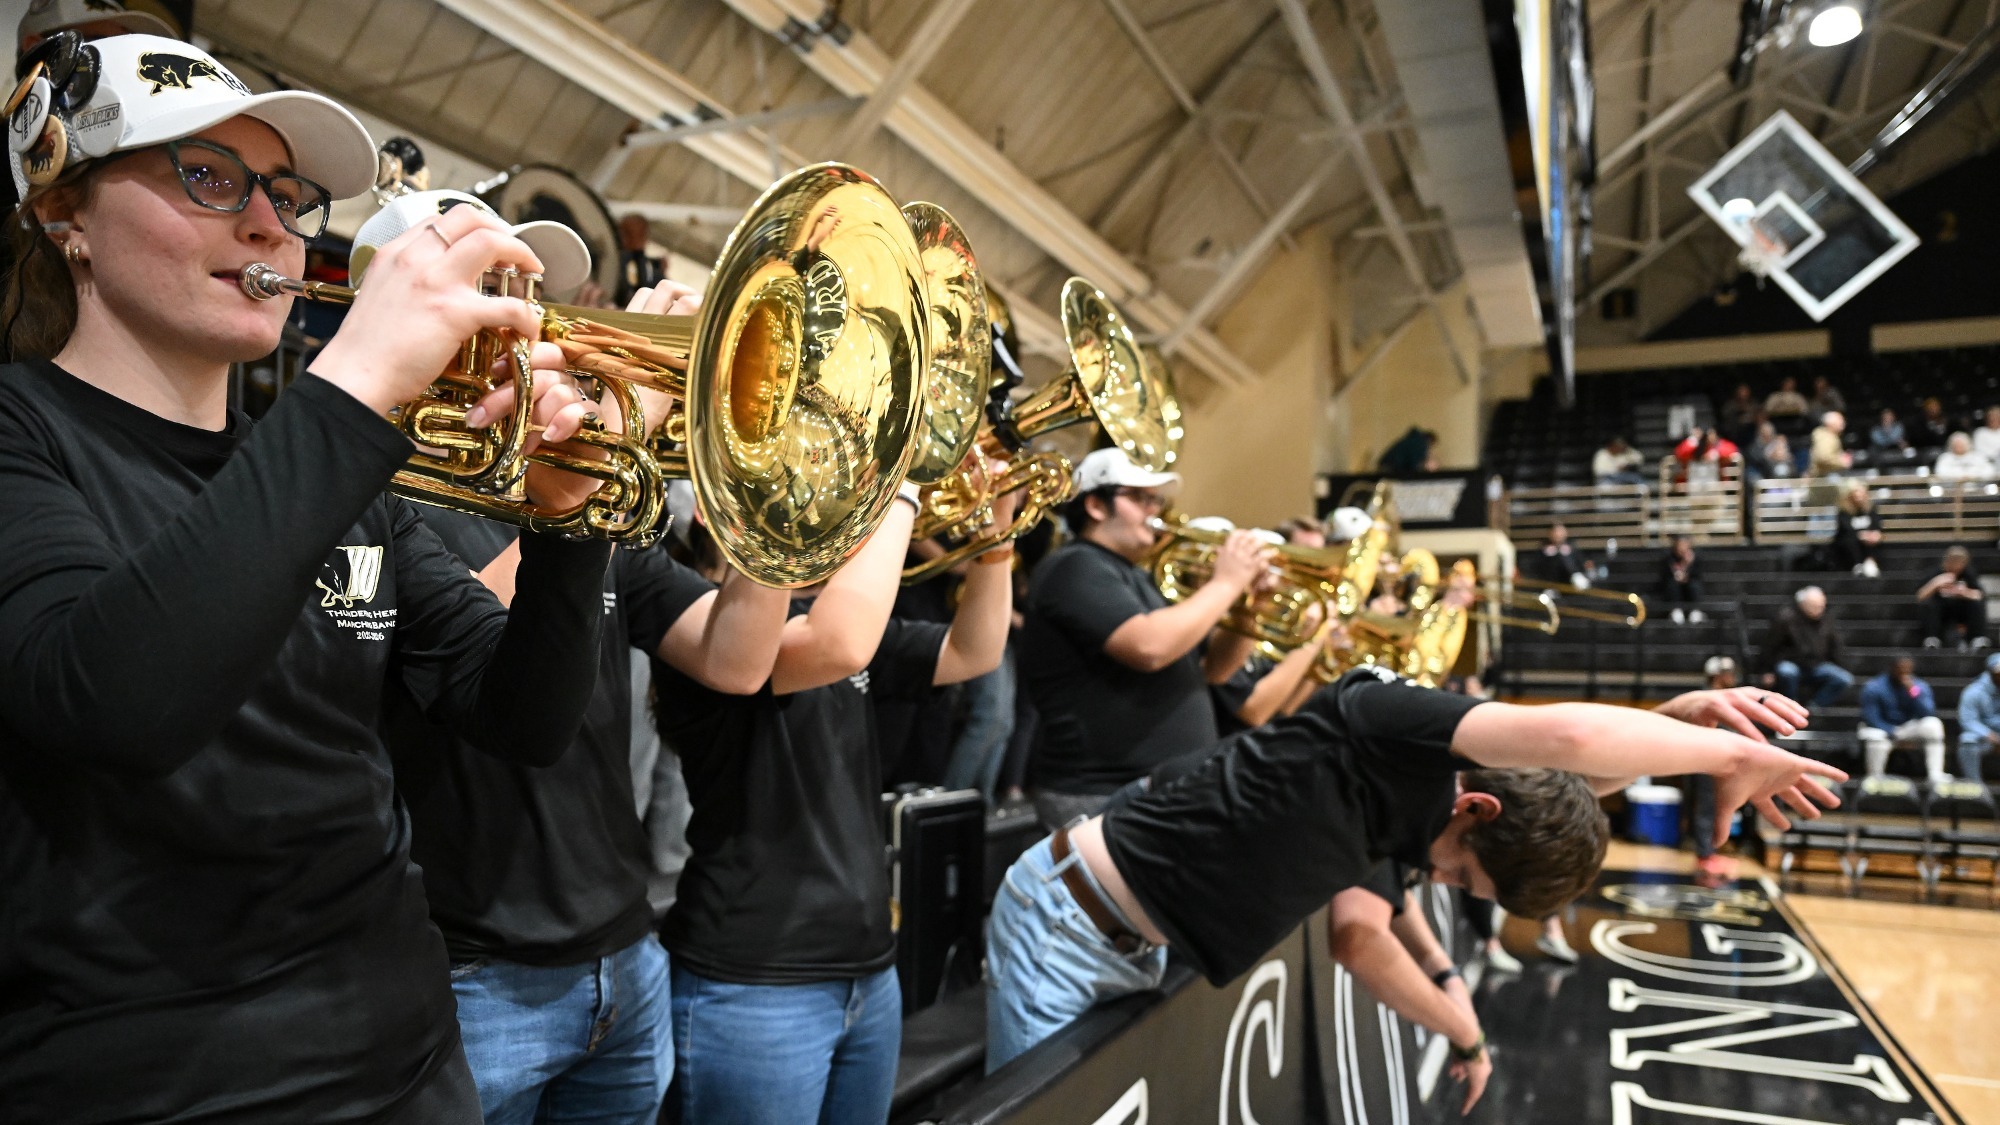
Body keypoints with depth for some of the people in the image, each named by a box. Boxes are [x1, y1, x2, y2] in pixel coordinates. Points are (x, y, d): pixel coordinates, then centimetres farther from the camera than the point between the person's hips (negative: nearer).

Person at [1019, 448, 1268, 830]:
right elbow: (1149, 647, -27)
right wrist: (1226, 583, -15)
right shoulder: (1075, 567, -11)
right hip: (1104, 800, -9)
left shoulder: (1138, 578, 18)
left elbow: (1212, 668, 18)